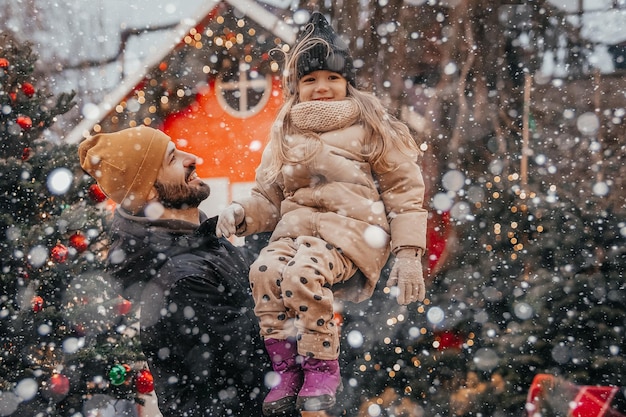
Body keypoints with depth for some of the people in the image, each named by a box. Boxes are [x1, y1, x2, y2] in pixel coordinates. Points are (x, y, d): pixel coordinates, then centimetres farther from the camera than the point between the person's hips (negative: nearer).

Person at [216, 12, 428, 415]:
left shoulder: (370, 125, 8)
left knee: (303, 273, -35)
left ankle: (323, 368, -16)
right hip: (297, 225, 4)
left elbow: (404, 189, 6)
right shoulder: (287, 132, 20)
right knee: (265, 271, -31)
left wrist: (408, 255, -3)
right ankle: (287, 369, -17)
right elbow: (268, 197, 19)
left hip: (354, 226, -4)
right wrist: (241, 211, -6)